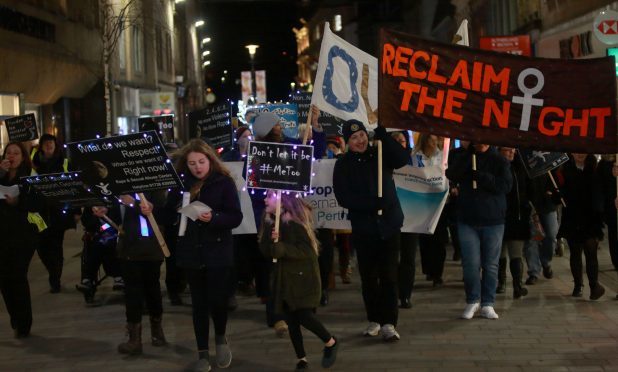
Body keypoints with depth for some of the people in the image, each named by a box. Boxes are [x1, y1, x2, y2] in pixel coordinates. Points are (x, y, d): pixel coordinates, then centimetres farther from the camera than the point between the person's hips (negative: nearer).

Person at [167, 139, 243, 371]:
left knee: (217, 300, -5)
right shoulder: (180, 182, 2)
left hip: (218, 251, -3)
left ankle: (220, 338, 25)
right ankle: (202, 352, 21)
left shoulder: (224, 182, -7)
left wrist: (213, 218, -26)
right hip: (191, 251, 3)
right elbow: (169, 213, 6)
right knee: (199, 303, 9)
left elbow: (236, 217, -10)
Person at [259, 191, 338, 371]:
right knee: (291, 320, 7)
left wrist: (280, 247, -26)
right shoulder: (271, 222, 4)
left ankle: (331, 343, 13)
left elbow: (306, 250, -19)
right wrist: (272, 239, -18)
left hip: (303, 277, -6)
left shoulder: (297, 221, -15)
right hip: (285, 278, 6)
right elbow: (265, 249, 0)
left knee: (304, 316, -12)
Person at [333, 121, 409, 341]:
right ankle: (374, 320, 22)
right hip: (363, 228, 0)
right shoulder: (343, 165, 1)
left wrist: (382, 135, -19)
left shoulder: (380, 155, 5)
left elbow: (403, 158, -13)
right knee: (368, 277, 8)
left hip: (389, 225, 0)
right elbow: (343, 197, -7)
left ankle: (388, 323, -4)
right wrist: (372, 204, -18)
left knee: (389, 276, -4)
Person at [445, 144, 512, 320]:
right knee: (471, 263, -2)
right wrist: (470, 152, -15)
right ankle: (472, 301, 14)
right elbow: (451, 174, -12)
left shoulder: (499, 161, 2)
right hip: (467, 219, 1)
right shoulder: (463, 158, 7)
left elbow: (506, 185, -10)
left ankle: (487, 304, 15)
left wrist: (480, 176, -16)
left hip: (493, 221, -1)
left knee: (491, 265, 5)